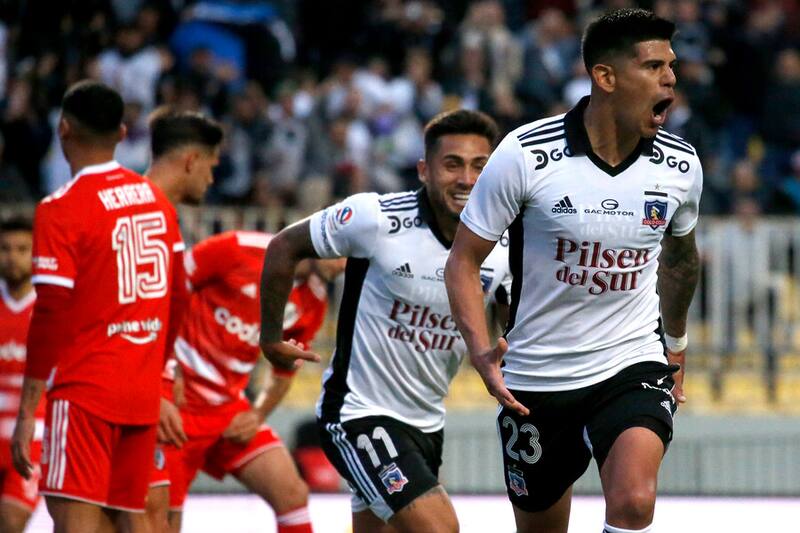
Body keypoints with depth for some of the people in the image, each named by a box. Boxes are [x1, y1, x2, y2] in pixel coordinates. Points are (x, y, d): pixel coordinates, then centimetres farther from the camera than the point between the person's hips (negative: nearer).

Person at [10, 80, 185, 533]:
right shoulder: (158, 201, 9)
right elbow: (175, 300, 16)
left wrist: (27, 413, -11)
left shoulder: (61, 210, -11)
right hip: (143, 391, 7)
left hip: (85, 390, -7)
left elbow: (51, 318, -14)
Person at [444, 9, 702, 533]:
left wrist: (676, 343, 31)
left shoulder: (681, 165, -3)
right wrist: (481, 352, -21)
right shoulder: (525, 154, -14)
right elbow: (463, 261, -7)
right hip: (536, 381, -1)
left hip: (633, 366, 1)